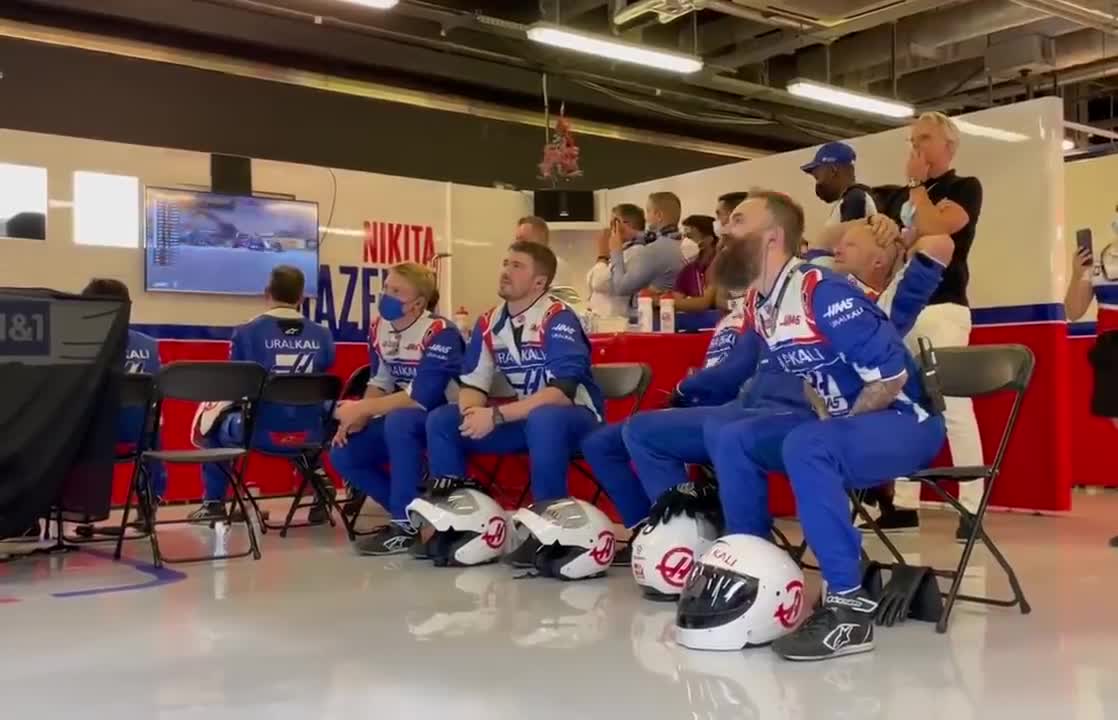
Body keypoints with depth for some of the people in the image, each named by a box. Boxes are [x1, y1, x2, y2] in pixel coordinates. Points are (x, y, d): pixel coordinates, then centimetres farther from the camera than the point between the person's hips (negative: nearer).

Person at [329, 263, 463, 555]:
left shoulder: (440, 333, -25)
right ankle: (410, 512, 8)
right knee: (343, 455, -7)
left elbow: (421, 398, -30)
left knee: (398, 422, -37)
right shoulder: (379, 327, -1)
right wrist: (357, 418, -10)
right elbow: (379, 383, 8)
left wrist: (362, 409, -24)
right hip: (403, 419, 8)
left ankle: (406, 525, -23)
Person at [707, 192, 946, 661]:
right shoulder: (761, 306, 4)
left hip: (905, 422, -9)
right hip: (842, 424, 9)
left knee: (806, 447, -35)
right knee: (734, 441, 0)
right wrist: (828, 420, 1)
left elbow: (892, 375, -24)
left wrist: (839, 425, -13)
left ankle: (849, 607, -29)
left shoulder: (821, 292, -23)